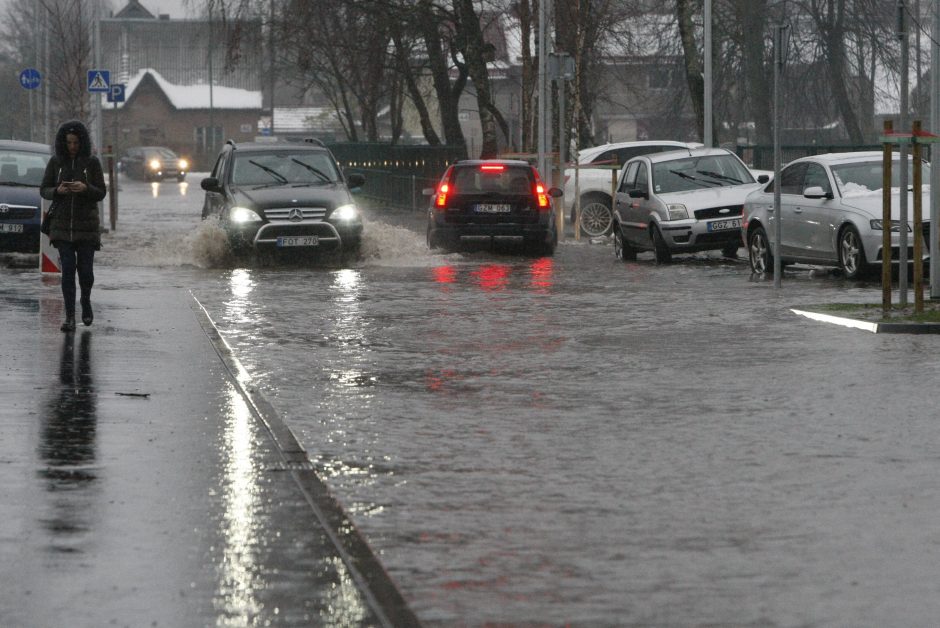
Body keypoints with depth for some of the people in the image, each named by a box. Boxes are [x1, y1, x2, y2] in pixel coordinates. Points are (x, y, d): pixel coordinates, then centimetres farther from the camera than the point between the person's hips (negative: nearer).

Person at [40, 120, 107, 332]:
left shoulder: (92, 162, -2)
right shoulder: (55, 162, 2)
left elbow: (101, 193, -3)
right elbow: (44, 190, 4)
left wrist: (85, 188, -23)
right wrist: (57, 191, -18)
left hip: (86, 224, -1)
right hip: (62, 223, 1)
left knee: (85, 269, -1)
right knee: (68, 269, -8)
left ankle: (86, 300, 31)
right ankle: (70, 317, -6)